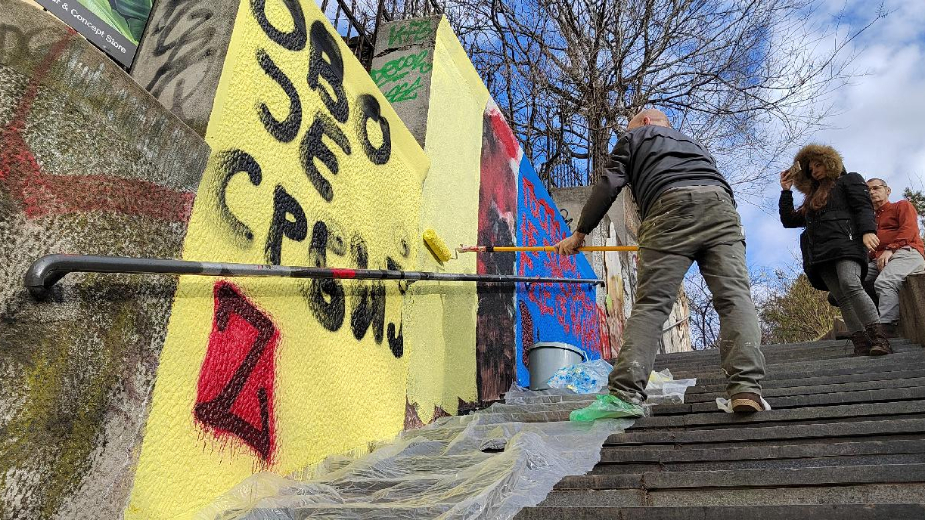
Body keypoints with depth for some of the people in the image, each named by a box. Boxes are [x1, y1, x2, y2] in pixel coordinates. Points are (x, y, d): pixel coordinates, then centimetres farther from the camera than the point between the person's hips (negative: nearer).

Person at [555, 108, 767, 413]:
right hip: (721, 207, 4)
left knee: (650, 302, -11)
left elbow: (609, 185, 15)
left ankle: (626, 392, -20)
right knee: (734, 296, -6)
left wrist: (580, 233, 18)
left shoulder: (635, 137, 27)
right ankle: (746, 388, -23)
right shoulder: (694, 143, 43)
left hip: (669, 208, -4)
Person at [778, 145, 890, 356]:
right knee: (841, 298, -10)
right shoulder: (813, 198, 37)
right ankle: (862, 345, -18)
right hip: (820, 254, 6)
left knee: (851, 285, -28)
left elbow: (863, 206, 4)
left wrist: (867, 230, -15)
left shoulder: (849, 180, 20)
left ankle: (879, 339, -32)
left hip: (845, 243, -5)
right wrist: (786, 190, 30)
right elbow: (788, 220, 35)